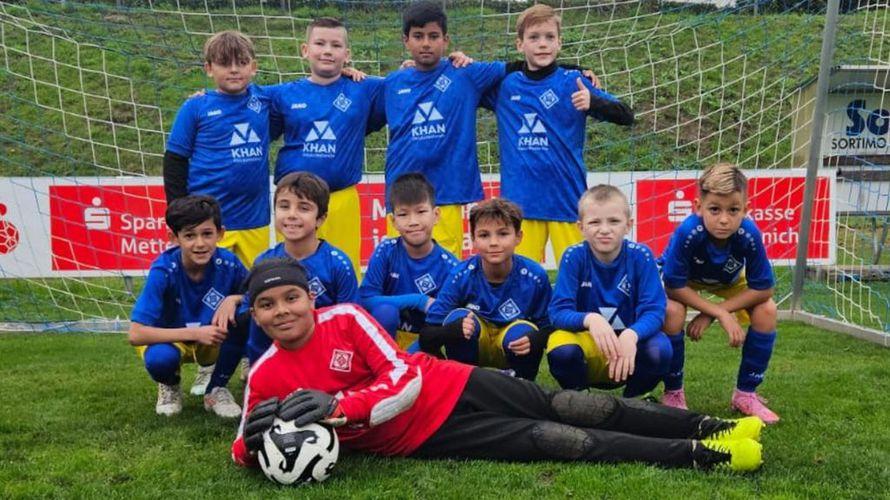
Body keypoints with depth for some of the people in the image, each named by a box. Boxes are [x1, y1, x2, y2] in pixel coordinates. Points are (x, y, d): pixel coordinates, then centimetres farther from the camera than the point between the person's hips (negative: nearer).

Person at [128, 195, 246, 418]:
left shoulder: (228, 263, -20)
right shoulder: (163, 270, -27)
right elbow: (136, 334, -30)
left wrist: (233, 299, -27)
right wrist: (195, 334, -34)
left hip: (211, 341, 3)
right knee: (160, 358, -36)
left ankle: (214, 383, 0)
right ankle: (169, 386, 4)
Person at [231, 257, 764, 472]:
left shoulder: (346, 318, -12)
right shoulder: (265, 377, -8)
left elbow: (406, 378, -15)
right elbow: (245, 449, 1)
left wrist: (335, 406, -29)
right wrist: (254, 443, -25)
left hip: (448, 387, 1)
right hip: (422, 439, -1)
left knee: (565, 408, -4)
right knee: (552, 441, -11)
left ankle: (710, 428, 7)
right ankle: (701, 456, -9)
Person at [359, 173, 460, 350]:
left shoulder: (449, 266, -10)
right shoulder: (386, 251, -10)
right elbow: (365, 299, -19)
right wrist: (419, 300, -22)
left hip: (422, 342, 0)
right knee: (385, 311, -30)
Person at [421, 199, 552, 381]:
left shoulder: (534, 276, -20)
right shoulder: (461, 275, -20)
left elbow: (548, 326, -10)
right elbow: (427, 336, -22)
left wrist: (534, 340, -34)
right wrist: (456, 329, -45)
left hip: (513, 349, 0)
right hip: (474, 348, 0)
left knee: (522, 331, -32)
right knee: (458, 317, -29)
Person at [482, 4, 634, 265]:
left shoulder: (573, 82, -1)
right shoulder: (504, 85, 7)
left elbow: (626, 116, -8)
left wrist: (592, 102, -26)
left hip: (566, 197, -2)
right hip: (520, 198, 2)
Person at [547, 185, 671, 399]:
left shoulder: (640, 256, -10)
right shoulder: (574, 257, -11)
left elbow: (653, 311, -17)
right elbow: (558, 311, -17)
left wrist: (631, 335, -39)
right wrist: (589, 319, -39)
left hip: (628, 343, 1)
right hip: (586, 342, 0)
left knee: (659, 349, -31)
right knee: (561, 351, -33)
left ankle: (633, 401, 2)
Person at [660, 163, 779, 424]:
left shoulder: (749, 235, -34)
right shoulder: (687, 233, -40)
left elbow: (763, 289, -24)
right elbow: (674, 287, -30)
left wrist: (709, 315, -26)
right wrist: (721, 314, -31)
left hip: (728, 281, 3)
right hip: (683, 281, -3)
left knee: (767, 310, -19)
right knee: (672, 312, -32)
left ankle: (746, 393, 0)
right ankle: (673, 393, -8)